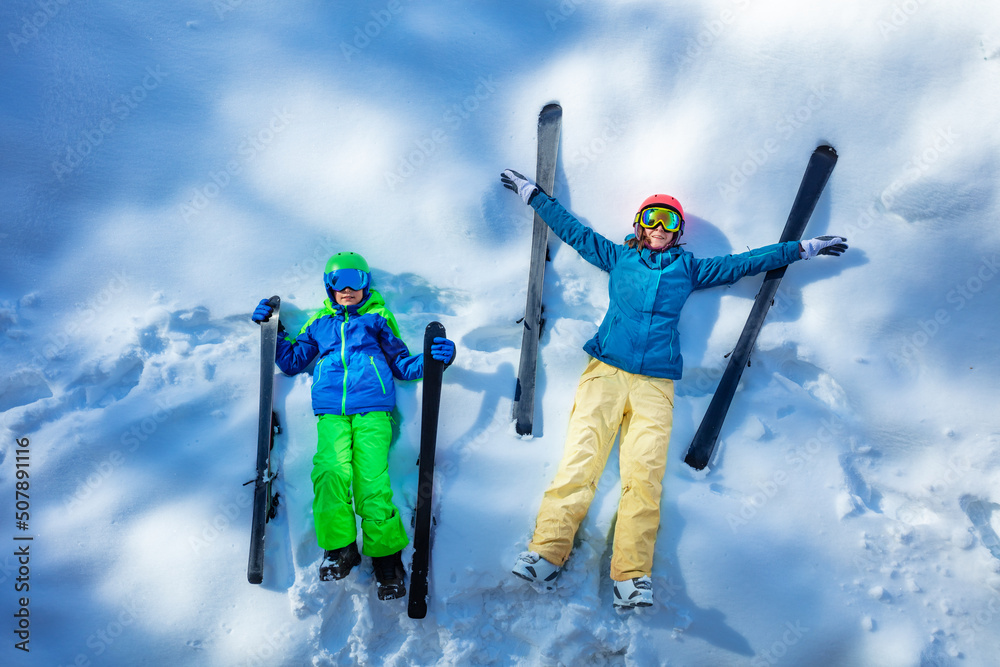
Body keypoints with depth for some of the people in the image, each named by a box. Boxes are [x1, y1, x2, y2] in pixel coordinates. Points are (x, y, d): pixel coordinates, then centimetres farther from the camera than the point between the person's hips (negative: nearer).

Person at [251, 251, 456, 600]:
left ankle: (386, 554, -14)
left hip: (372, 409, -1)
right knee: (330, 470, -25)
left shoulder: (377, 318, 23)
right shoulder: (319, 323, 28)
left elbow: (401, 364, 20)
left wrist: (432, 359, 2)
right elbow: (292, 361, 32)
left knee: (372, 479, -20)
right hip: (331, 412, 2)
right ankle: (339, 547, -17)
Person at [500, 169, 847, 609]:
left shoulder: (690, 270, 23)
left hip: (655, 383, 1)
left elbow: (745, 263, 28)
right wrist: (530, 192, 33)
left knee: (644, 475, -17)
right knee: (580, 460, -17)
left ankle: (633, 576, -20)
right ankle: (545, 555, -19)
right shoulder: (618, 258, 22)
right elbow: (572, 230, 28)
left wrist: (803, 248, 32)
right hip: (605, 373, 0)